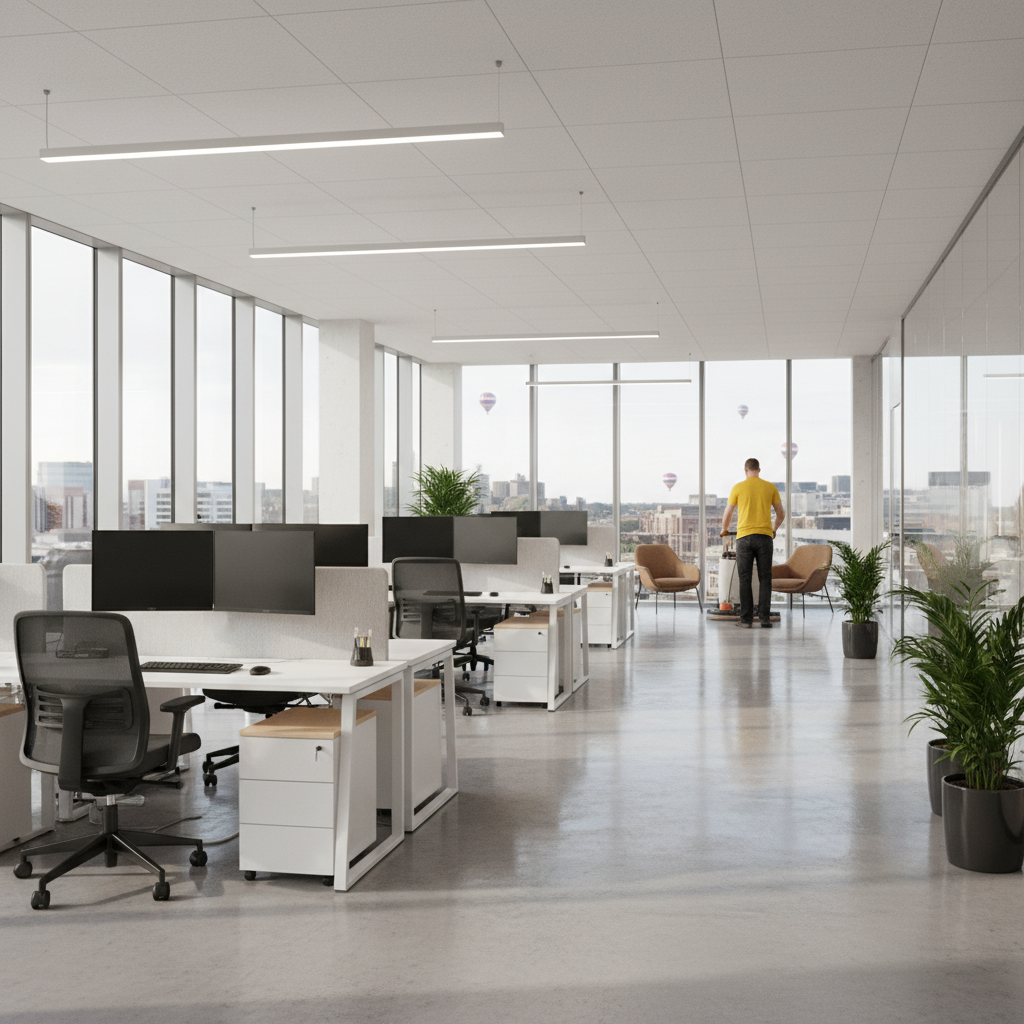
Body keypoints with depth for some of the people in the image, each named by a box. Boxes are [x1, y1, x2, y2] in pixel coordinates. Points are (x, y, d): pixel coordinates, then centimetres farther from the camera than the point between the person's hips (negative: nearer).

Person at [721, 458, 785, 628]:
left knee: (745, 579, 3)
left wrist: (724, 530, 27)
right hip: (764, 537, 1)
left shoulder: (738, 488, 2)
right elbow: (781, 514, 13)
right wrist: (774, 529, 32)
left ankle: (746, 619, 2)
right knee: (764, 579, 5)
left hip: (744, 537, -1)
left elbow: (727, 515, 6)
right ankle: (765, 618, 1)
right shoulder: (771, 487, 6)